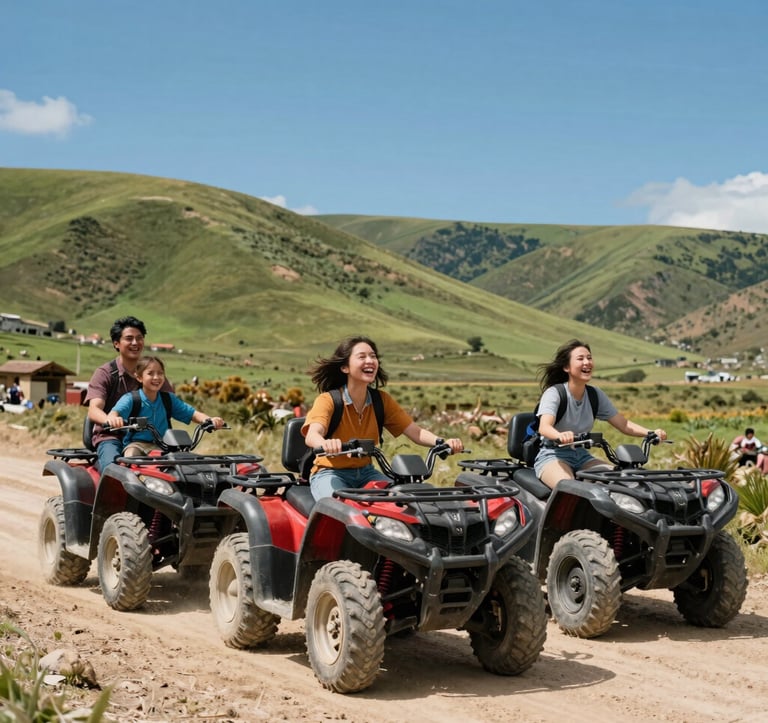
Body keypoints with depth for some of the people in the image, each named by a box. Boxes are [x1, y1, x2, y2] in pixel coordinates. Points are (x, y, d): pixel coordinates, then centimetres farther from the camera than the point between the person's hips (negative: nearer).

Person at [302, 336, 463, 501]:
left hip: (365, 472, 5)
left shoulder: (382, 400, 2)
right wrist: (325, 444, -57)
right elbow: (312, 435, -32)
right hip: (330, 473, -5)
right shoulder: (327, 400, -13)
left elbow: (415, 431, -5)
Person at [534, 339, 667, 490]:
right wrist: (560, 435, -53)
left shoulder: (596, 395, 6)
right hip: (553, 456, -6)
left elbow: (623, 424, 5)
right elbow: (544, 427, -29)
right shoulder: (554, 393, -12)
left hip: (581, 456, 6)